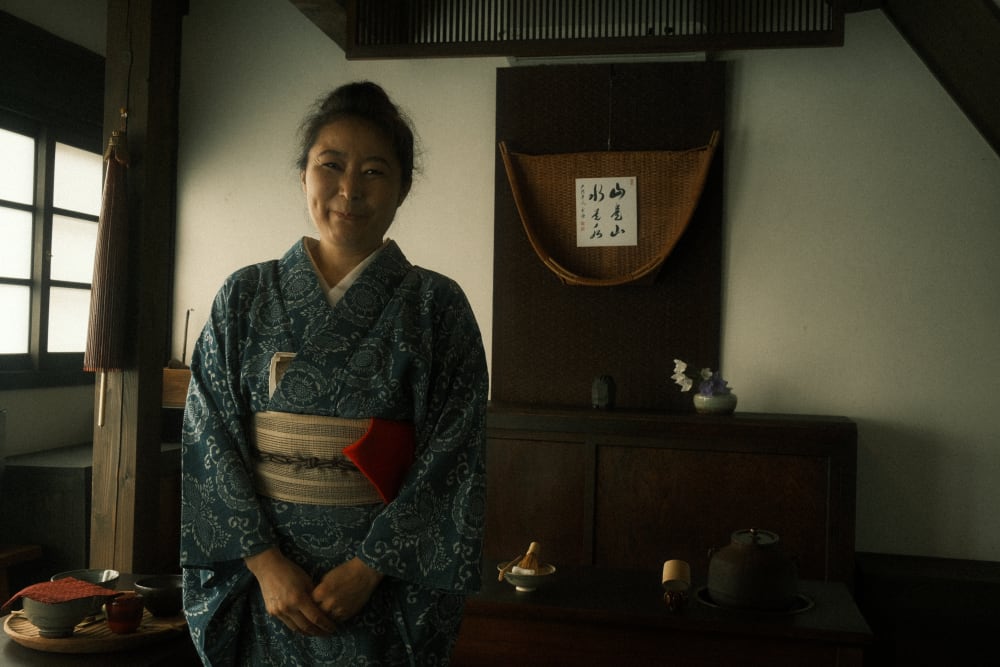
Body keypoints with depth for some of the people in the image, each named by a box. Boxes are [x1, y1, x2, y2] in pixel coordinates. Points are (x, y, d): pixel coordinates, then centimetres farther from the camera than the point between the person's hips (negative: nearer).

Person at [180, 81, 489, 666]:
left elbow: (452, 460, -9)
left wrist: (368, 567, -15)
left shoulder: (437, 306, -5)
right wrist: (266, 562, -12)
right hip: (260, 576, 2)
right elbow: (210, 441, -3)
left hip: (387, 584, -1)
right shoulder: (245, 298, 0)